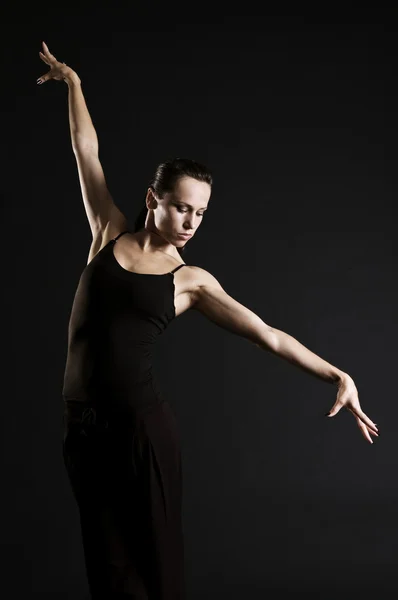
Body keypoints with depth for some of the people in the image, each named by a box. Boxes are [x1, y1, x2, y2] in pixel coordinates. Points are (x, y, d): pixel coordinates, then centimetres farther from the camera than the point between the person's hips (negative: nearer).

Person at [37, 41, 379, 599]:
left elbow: (267, 334, -5)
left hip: (143, 425, -2)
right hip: (84, 423, 2)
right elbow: (86, 151, 12)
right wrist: (73, 83, 18)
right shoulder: (109, 235, 5)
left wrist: (337, 374, -13)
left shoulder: (190, 280, 0)